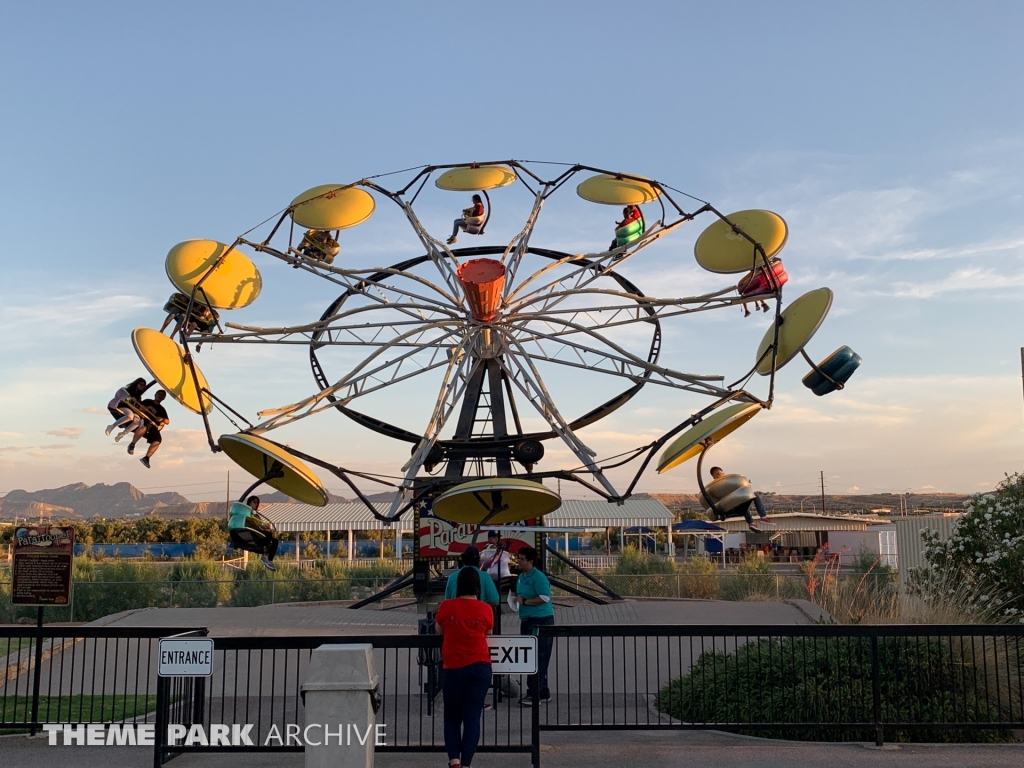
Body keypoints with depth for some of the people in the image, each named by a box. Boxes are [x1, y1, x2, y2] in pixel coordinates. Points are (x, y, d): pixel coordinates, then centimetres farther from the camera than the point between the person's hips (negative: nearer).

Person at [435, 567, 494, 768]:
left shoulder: (447, 606, -5)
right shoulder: (485, 609, -5)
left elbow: (439, 631, 10)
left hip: (454, 669, 0)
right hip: (480, 667, 1)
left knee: (452, 717, 13)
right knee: (472, 717, 5)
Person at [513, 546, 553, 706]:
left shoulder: (538, 577, -15)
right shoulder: (521, 577, 12)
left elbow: (544, 598, -23)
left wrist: (524, 601, -19)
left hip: (541, 621, -10)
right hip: (527, 621, 10)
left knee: (538, 660, -7)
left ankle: (534, 695, -6)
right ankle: (543, 692, 22)